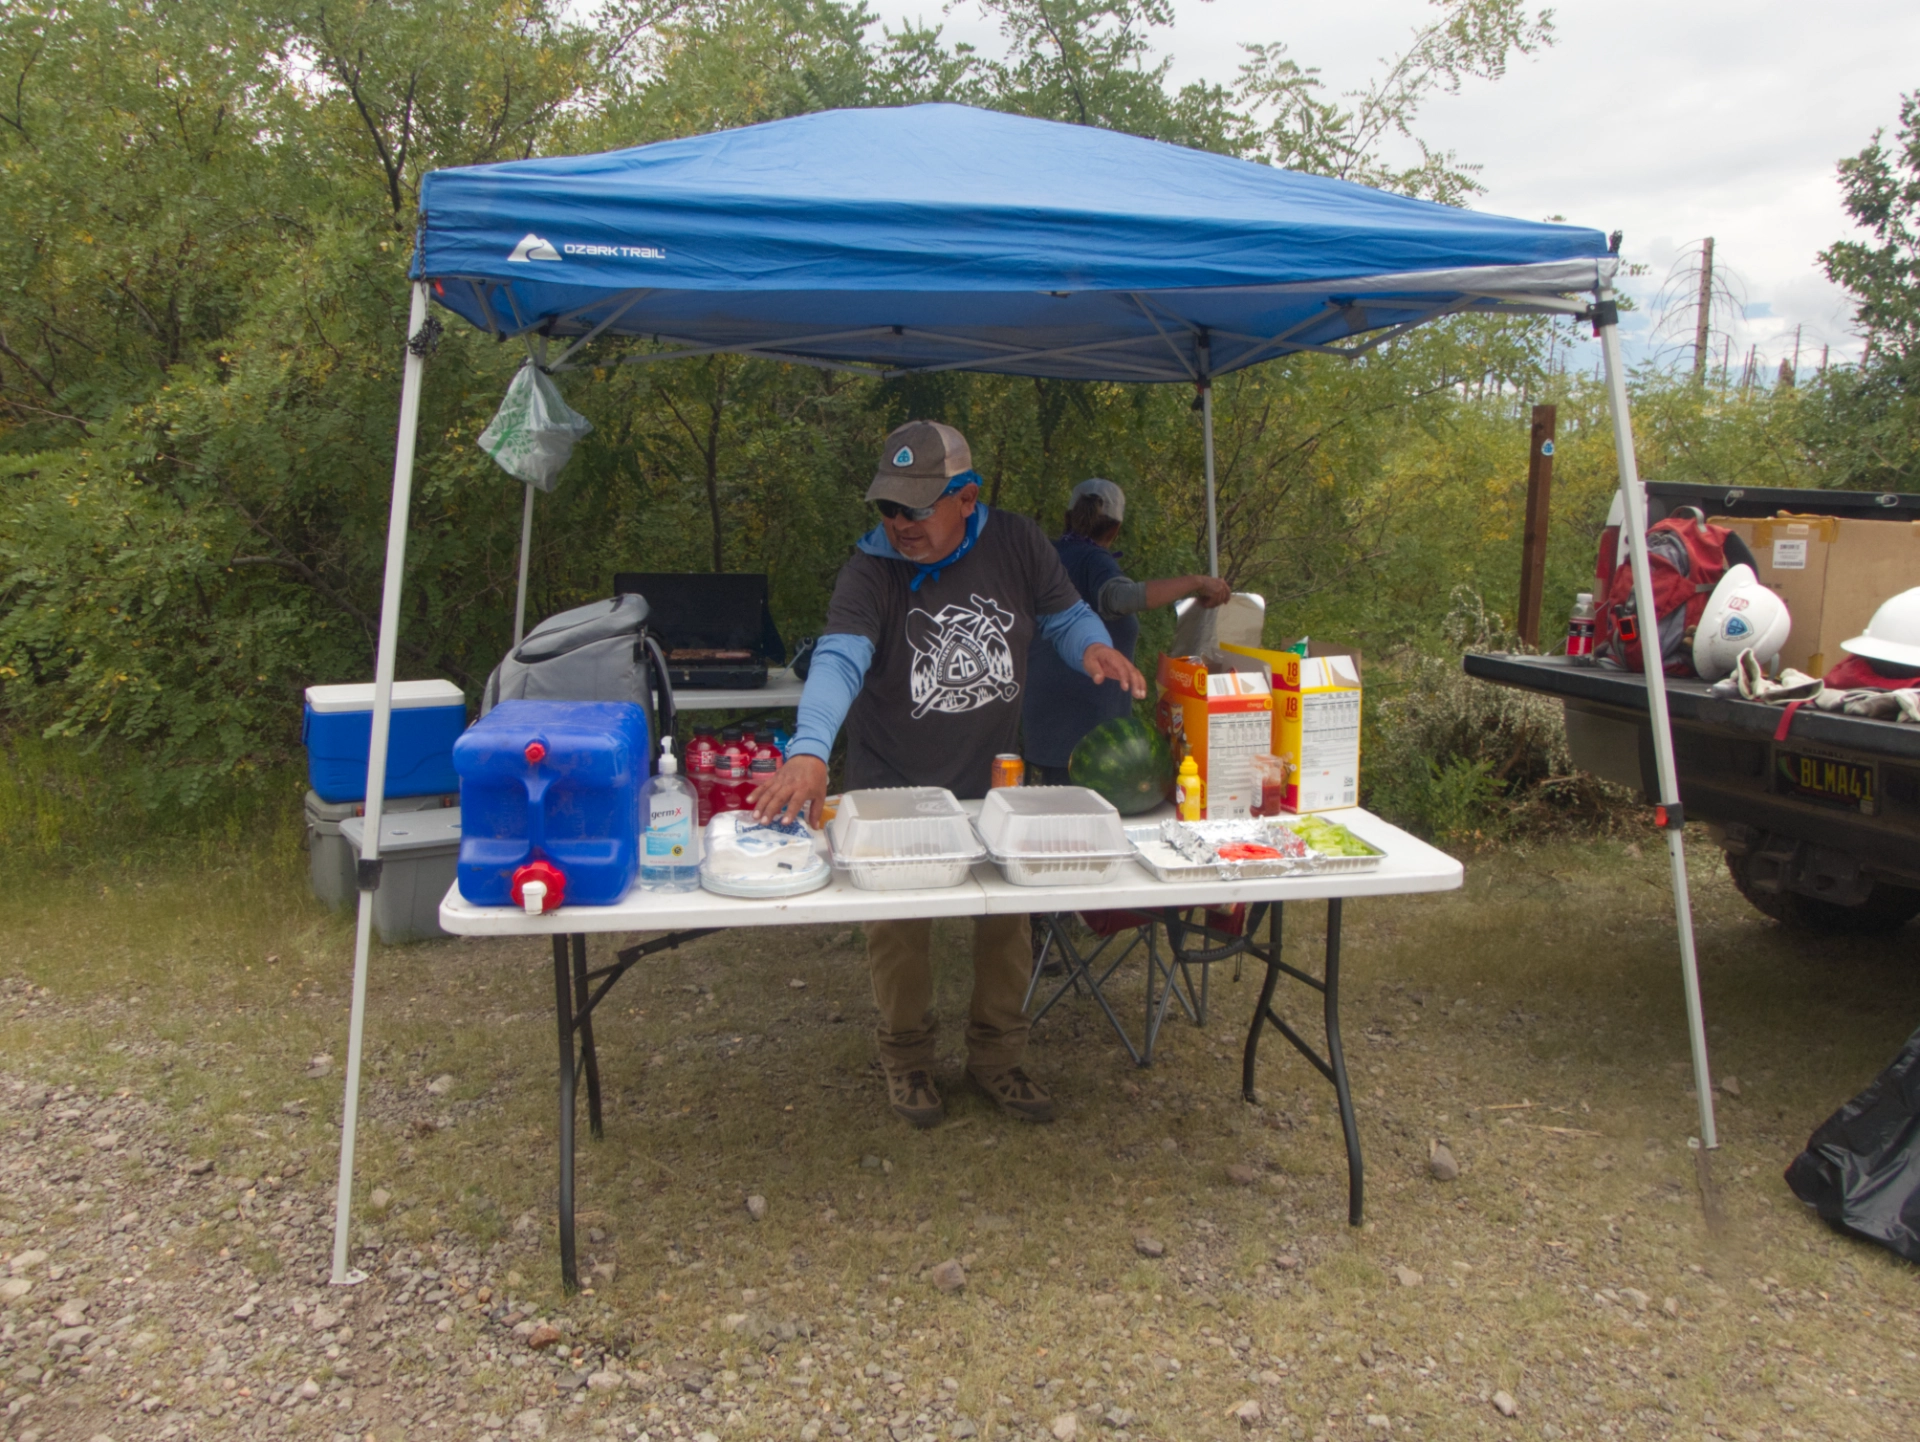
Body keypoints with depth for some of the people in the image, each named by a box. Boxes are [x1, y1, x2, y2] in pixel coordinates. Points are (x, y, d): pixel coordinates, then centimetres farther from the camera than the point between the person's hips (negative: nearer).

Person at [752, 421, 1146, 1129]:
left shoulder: (1015, 544, -8)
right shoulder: (870, 570, -17)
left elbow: (1065, 616, 5)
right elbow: (839, 659, -33)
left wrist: (1094, 647, -20)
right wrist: (809, 751, -50)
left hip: (995, 779, 3)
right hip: (895, 789, -2)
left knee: (1007, 917, 12)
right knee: (899, 925, 7)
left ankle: (996, 1056, 34)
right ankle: (907, 1058, 32)